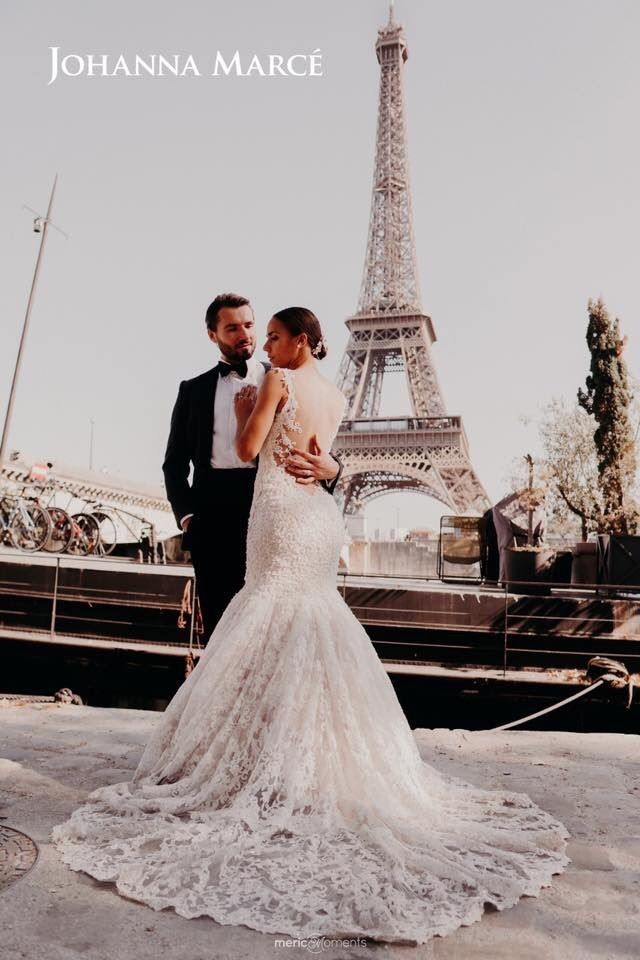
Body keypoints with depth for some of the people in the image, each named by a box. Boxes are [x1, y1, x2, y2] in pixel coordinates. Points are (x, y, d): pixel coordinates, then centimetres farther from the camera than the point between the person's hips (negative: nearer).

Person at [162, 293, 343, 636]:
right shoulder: (193, 389, 15)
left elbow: (319, 450, 6)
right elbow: (175, 463, 15)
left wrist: (330, 468, -17)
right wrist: (186, 515, 1)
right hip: (213, 514, 2)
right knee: (217, 621, 5)